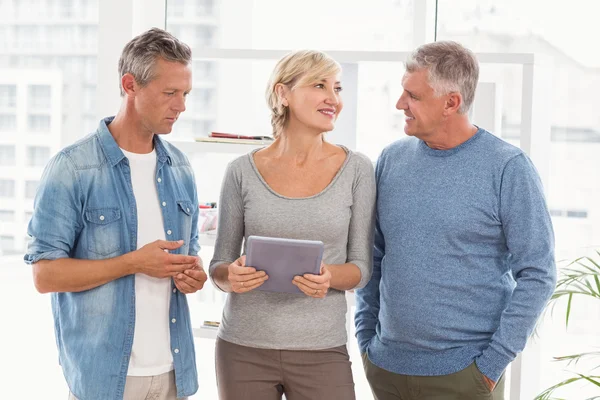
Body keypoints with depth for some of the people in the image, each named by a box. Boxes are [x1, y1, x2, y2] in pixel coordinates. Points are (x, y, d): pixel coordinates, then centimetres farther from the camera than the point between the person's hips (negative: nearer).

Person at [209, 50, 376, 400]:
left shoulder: (356, 170, -1)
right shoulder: (243, 171, -1)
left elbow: (362, 268, 2)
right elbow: (219, 266, 6)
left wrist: (330, 277, -18)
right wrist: (231, 276, -16)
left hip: (323, 351, 0)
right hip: (244, 348, 1)